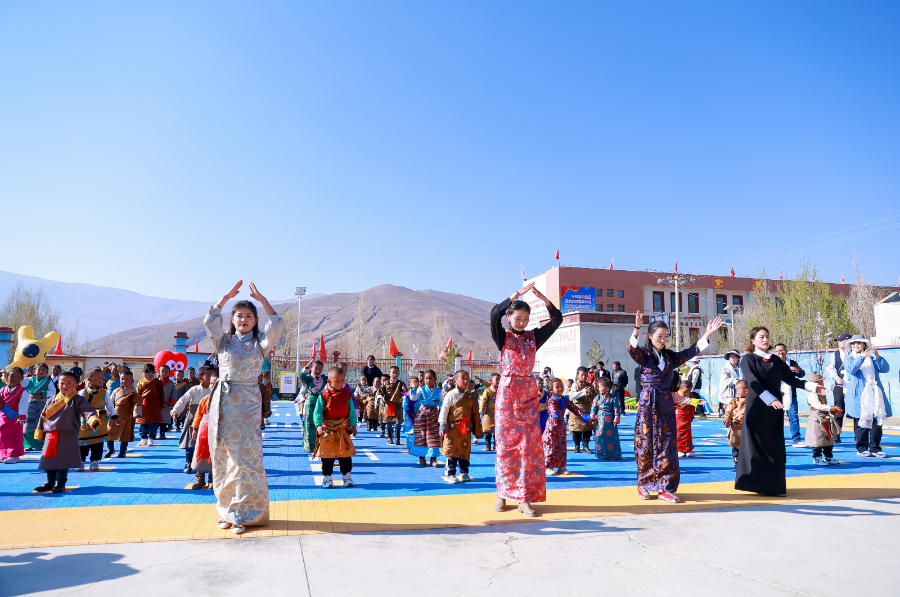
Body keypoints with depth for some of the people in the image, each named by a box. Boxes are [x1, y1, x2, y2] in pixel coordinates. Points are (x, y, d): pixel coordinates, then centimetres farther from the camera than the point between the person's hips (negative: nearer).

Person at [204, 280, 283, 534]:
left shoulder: (260, 343, 5)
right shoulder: (224, 341, 10)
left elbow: (276, 324, -13)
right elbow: (210, 321, -6)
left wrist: (262, 299, -14)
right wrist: (226, 296, -8)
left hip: (247, 404, -2)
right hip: (222, 403, 2)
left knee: (246, 456, -5)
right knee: (222, 457, 5)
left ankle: (244, 513, 4)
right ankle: (226, 511, 18)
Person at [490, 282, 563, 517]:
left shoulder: (534, 337, 8)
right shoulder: (503, 337, 0)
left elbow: (557, 319, -1)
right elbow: (494, 313, -19)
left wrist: (543, 298, -13)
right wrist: (518, 293, -23)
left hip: (528, 396, 2)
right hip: (507, 394, -2)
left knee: (530, 446, -2)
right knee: (506, 445, 2)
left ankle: (525, 499, 5)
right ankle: (503, 494, 16)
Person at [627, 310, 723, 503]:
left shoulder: (670, 356, 11)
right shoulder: (643, 354, -3)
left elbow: (692, 351, 7)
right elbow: (632, 348, -23)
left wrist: (708, 334, -5)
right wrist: (637, 328, -41)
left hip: (666, 405, 4)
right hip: (647, 405, -4)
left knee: (667, 445, 0)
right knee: (646, 444, 2)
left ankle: (664, 487, 5)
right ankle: (644, 485, 14)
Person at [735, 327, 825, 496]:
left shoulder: (776, 360, 11)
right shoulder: (748, 359, -5)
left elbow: (790, 378, 10)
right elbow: (753, 382, -17)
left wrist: (811, 386, -4)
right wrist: (770, 399, -28)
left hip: (775, 407, 5)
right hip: (756, 407, -5)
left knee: (775, 447, 7)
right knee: (756, 445, -3)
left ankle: (773, 484, 16)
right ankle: (756, 484, 4)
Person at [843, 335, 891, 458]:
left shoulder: (872, 357, 19)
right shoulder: (849, 358, 10)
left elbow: (885, 369, 5)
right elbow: (851, 369, -11)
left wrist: (877, 356, -7)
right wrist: (862, 357, -19)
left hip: (874, 392, 3)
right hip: (858, 394, -3)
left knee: (877, 420, -1)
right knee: (861, 420, -4)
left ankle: (875, 448, 7)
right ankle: (862, 448, 2)